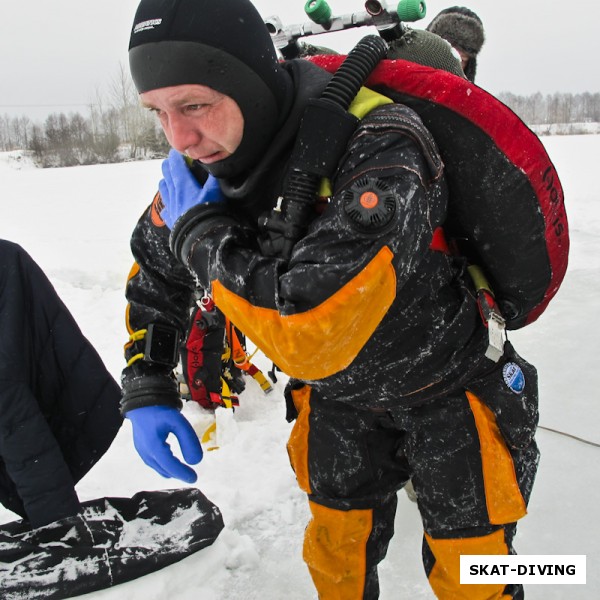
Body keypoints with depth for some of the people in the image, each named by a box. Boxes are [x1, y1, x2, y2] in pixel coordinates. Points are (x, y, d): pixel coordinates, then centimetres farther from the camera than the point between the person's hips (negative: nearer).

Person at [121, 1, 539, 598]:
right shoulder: (207, 163, -14)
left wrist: (200, 230, -30)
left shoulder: (378, 152, -36)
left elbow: (308, 337, -43)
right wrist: (146, 393, -4)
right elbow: (154, 269, 4)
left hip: (442, 387, -5)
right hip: (339, 393, 5)